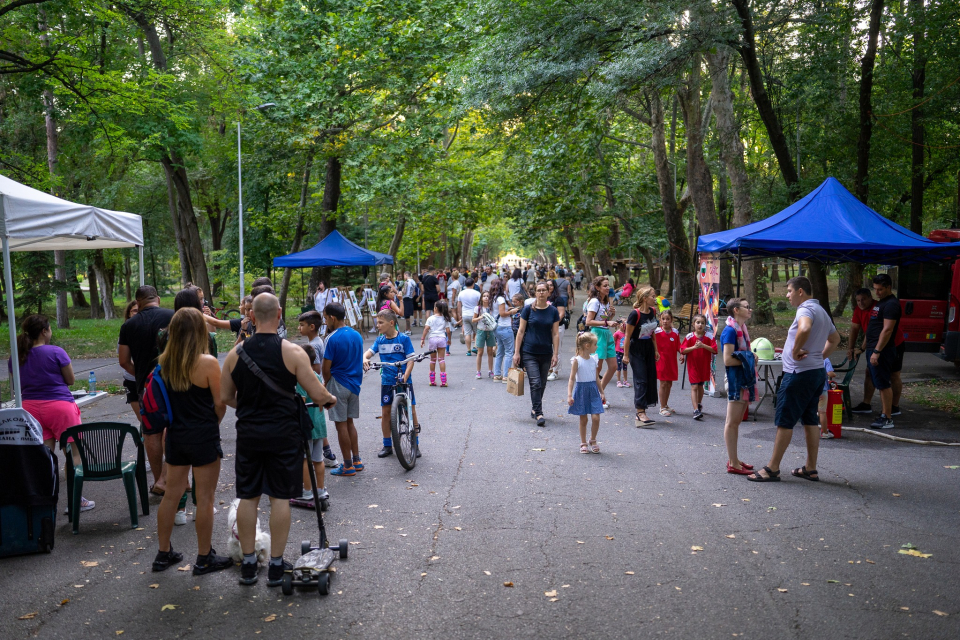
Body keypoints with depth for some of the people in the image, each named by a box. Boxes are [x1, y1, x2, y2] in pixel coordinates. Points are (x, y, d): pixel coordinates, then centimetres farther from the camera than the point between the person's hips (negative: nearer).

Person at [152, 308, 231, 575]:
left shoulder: (165, 362, 0)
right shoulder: (207, 363, -16)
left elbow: (163, 402, 9)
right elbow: (220, 404, -12)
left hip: (175, 435, 6)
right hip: (203, 437, -6)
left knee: (171, 494, 16)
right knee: (204, 498, 5)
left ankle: (163, 553, 28)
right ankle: (204, 558, 15)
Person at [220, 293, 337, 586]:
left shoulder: (236, 353, 0)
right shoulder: (292, 352, -11)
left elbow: (225, 398, 8)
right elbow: (318, 395, -11)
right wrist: (330, 399, 12)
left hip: (248, 433, 3)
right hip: (283, 434, -3)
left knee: (247, 497, 12)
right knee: (280, 498, 5)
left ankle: (248, 564, 20)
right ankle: (276, 566, 13)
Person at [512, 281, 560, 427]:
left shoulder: (553, 311, 3)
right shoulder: (528, 309, -3)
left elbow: (555, 334, 4)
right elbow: (521, 331, -1)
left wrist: (555, 354, -1)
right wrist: (517, 352, -4)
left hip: (546, 354, 3)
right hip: (529, 353, -3)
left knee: (542, 384, 11)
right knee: (535, 383, -11)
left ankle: (534, 409, 28)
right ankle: (539, 414, -11)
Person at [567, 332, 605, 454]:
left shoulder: (594, 359, 5)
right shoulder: (576, 360, -10)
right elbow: (572, 379, -11)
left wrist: (601, 392, 16)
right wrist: (569, 395, -18)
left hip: (593, 390, 4)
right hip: (581, 390, -4)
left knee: (596, 417, -6)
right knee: (583, 419, 4)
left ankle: (592, 440, 16)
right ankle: (583, 443, 19)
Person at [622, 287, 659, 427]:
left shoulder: (653, 311, 2)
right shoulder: (635, 314, -20)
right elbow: (628, 336, -15)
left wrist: (656, 350, 14)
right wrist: (626, 355, -13)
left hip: (649, 348, 7)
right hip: (636, 349, -7)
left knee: (650, 378, 7)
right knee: (641, 380, -12)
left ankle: (640, 411, 17)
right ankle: (640, 415, -13)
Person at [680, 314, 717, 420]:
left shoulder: (709, 337, -3)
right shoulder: (689, 336, -5)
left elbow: (714, 350, -10)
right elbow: (683, 350, -7)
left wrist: (703, 346, -22)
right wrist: (694, 347, -20)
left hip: (704, 365, 2)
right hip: (692, 365, -2)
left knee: (700, 385, 17)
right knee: (694, 387, -9)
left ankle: (699, 404, 40)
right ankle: (696, 410, -13)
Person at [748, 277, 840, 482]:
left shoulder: (806, 309, -15)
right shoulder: (821, 311, 17)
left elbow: (804, 329, -38)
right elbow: (835, 338, 30)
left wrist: (795, 351, -25)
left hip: (799, 373, -10)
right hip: (817, 371, 10)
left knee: (784, 421, -4)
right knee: (810, 420, 13)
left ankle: (772, 469, 1)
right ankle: (811, 469, 18)